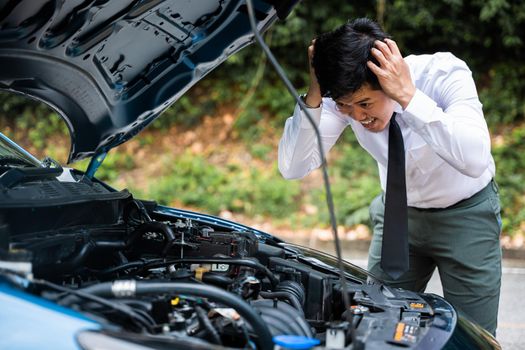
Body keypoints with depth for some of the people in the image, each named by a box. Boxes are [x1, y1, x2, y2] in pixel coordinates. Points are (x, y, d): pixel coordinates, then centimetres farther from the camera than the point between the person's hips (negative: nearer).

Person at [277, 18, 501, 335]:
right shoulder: (347, 94, -20)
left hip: (465, 214, -3)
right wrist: (314, 97, -34)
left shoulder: (444, 73, -29)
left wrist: (408, 95, -46)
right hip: (399, 212, 3)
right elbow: (293, 168, -21)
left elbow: (475, 160, -44)